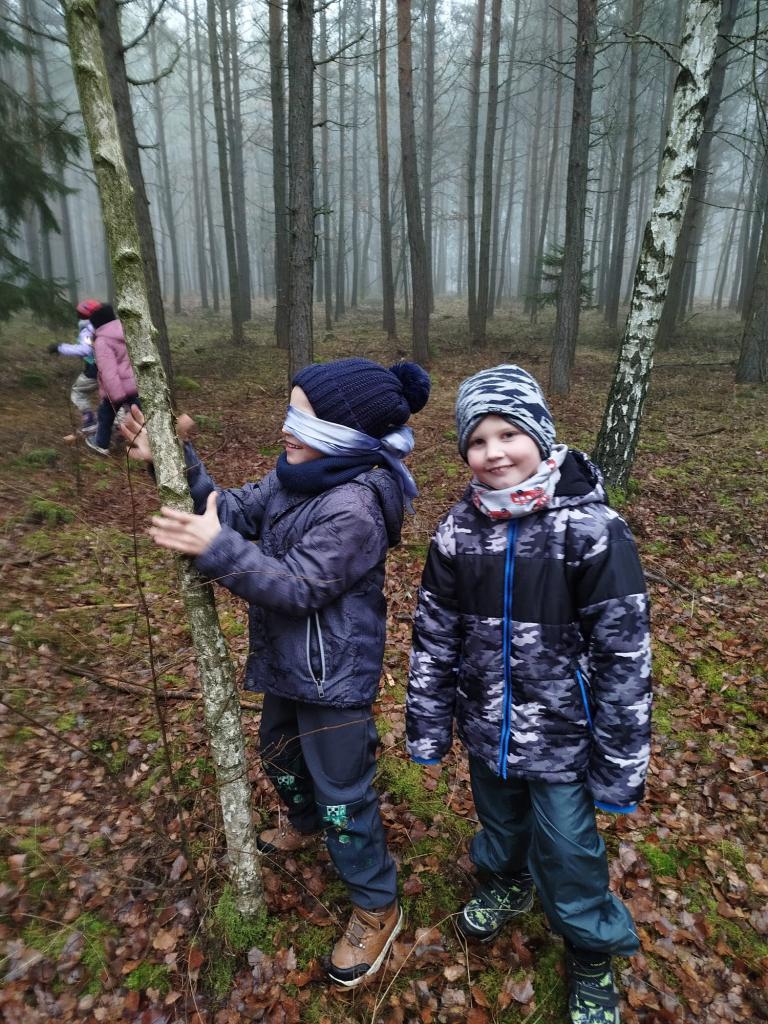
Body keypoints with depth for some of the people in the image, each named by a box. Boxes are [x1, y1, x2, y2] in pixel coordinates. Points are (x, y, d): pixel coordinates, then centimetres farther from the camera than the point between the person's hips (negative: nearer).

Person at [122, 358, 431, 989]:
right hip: (288, 661, 10)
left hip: (334, 675, -9)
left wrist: (216, 551, -33)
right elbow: (237, 512, 0)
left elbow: (298, 586, -29)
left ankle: (377, 907, 31)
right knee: (280, 752, 31)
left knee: (342, 793, 6)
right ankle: (305, 822, 63)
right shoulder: (298, 475, -2)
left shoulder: (354, 505, -30)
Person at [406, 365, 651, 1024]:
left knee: (567, 852, 12)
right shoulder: (460, 529, -8)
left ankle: (592, 957, 43)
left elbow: (624, 654, -16)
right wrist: (427, 726, 4)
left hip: (560, 734, -3)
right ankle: (506, 883, 59)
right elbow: (434, 635, 0)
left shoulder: (592, 529, -20)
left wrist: (620, 762, -12)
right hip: (487, 725, 4)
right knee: (499, 817, 26)